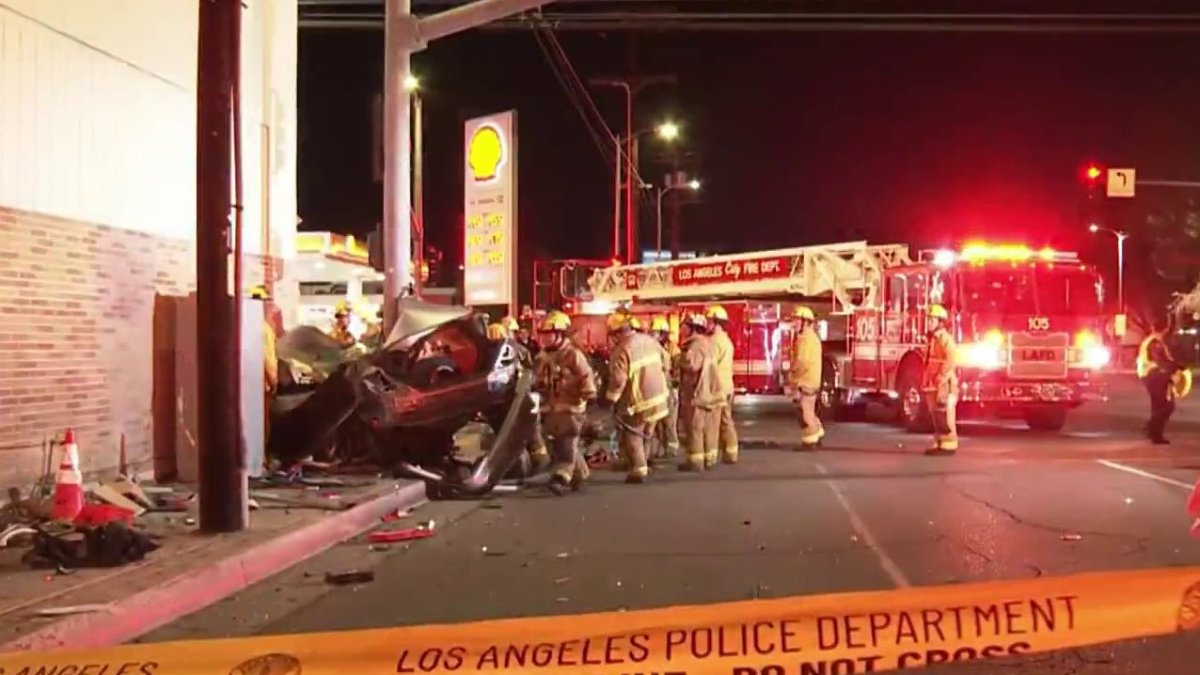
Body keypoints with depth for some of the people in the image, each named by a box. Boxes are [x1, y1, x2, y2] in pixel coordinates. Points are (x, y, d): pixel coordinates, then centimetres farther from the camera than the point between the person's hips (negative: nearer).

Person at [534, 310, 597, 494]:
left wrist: (589, 394, -21)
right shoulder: (542, 357, 14)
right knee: (558, 444, 13)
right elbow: (536, 379, 25)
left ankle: (561, 478, -22)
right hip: (551, 408, 8)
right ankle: (579, 474, 27)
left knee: (567, 444, -13)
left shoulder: (573, 354, -9)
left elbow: (586, 375, -14)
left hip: (570, 406, -8)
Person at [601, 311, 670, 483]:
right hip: (657, 399, 7)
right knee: (644, 434, 23)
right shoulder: (649, 340, 3)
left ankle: (638, 470, 3)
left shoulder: (621, 350, -19)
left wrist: (609, 399, -11)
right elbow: (664, 363, 15)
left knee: (631, 436, 7)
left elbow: (618, 380, -23)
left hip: (638, 401, -7)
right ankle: (642, 465, 33)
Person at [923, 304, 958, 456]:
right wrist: (926, 383, 19)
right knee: (936, 416, 11)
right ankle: (939, 443, 15)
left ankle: (949, 445, -7)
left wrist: (941, 380, -22)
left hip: (944, 385, -10)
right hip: (932, 385, 10)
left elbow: (949, 362, -19)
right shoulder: (931, 340, 19)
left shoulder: (946, 339, -11)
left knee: (945, 416, -9)